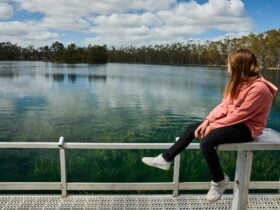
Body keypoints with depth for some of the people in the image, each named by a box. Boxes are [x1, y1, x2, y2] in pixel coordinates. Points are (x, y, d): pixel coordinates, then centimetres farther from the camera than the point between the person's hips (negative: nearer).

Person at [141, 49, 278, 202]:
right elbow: (224, 105, 2)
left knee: (206, 142, -28)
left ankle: (219, 181, -3)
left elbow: (239, 115, -24)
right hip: (232, 121, 9)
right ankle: (165, 159, 10)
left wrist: (213, 126, -19)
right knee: (192, 129, 0)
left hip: (247, 127, -9)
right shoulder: (238, 82, 5)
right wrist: (208, 121, -10)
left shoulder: (259, 88, -24)